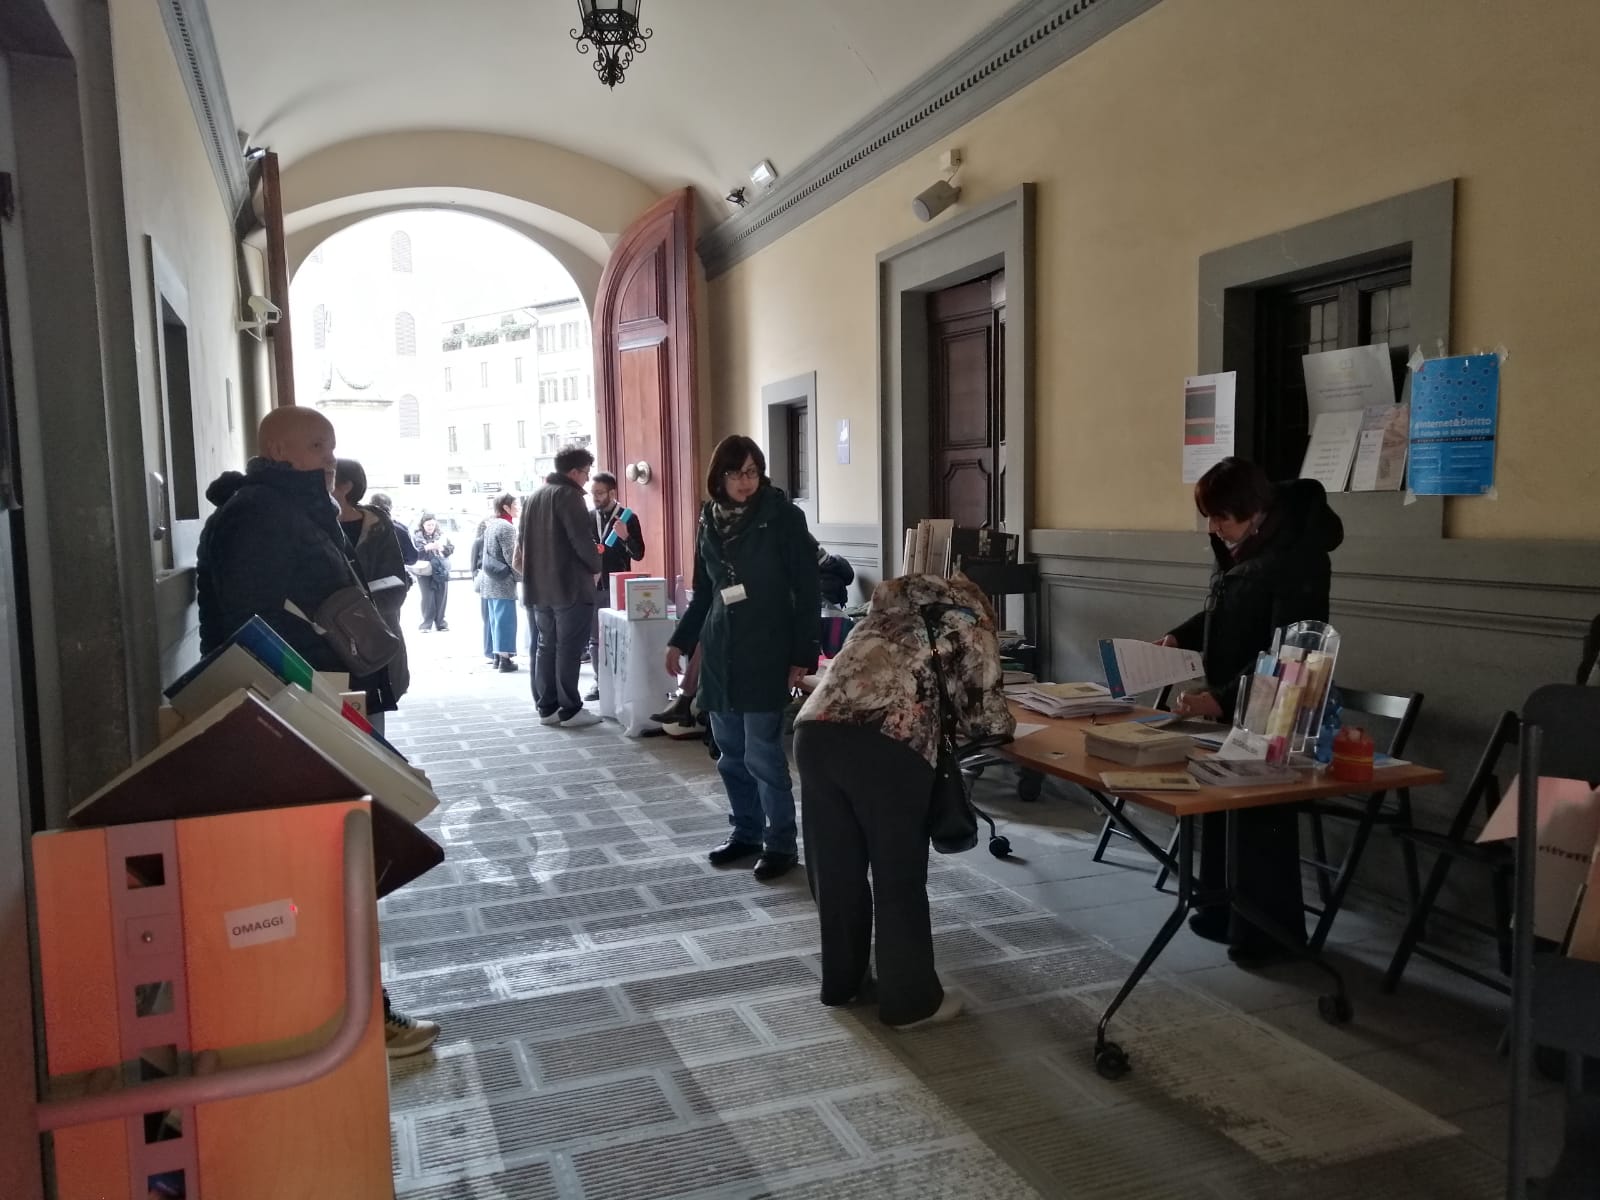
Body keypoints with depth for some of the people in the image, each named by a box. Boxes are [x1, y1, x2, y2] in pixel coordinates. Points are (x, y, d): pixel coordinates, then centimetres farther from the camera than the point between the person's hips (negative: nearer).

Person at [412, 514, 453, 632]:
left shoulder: (442, 534, 8)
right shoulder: (416, 536, 1)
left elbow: (452, 548, 6)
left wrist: (442, 547, -13)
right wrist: (427, 547, -19)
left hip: (441, 570, 3)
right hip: (425, 571, -3)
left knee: (441, 598, 5)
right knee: (427, 599, -4)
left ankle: (440, 623, 15)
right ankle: (426, 624, 4)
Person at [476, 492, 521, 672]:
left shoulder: (490, 525, 15)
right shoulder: (506, 527, -13)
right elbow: (512, 556, -15)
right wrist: (520, 576, -6)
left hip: (489, 580, 9)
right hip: (503, 581, -9)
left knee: (496, 619, 13)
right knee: (505, 618, -6)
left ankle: (496, 654, 17)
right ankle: (504, 657, -7)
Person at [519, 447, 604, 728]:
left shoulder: (534, 497, 16)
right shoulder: (568, 495, -11)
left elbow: (522, 539, 18)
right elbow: (582, 539, -17)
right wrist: (596, 566, -2)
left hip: (538, 586, 8)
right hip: (570, 586, -8)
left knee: (544, 646, 11)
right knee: (568, 649, -4)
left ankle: (547, 708, 14)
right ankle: (570, 710, -1)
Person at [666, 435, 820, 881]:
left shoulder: (782, 516, -6)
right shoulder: (710, 520, 9)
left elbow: (807, 591, -8)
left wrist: (803, 655, -12)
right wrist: (680, 641, 16)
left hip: (765, 653, -5)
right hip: (720, 652, 5)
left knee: (763, 755, -5)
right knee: (730, 755, 11)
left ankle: (780, 843, 8)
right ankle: (745, 832, 26)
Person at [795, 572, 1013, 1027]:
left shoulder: (890, 608, 32)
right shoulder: (970, 626, 18)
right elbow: (986, 717, 15)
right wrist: (1004, 724, 37)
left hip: (816, 729, 5)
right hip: (886, 743, -5)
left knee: (835, 869, 19)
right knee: (899, 876, 10)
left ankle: (841, 981, 34)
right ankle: (910, 1000, 22)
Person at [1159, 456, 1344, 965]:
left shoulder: (1298, 557, -21)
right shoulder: (1234, 547, 6)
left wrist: (1221, 698, -31)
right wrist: (1178, 637, 3)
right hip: (1226, 702, 8)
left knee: (1262, 817, 1)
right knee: (1221, 806, 14)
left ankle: (1272, 930, 15)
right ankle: (1224, 913, 28)